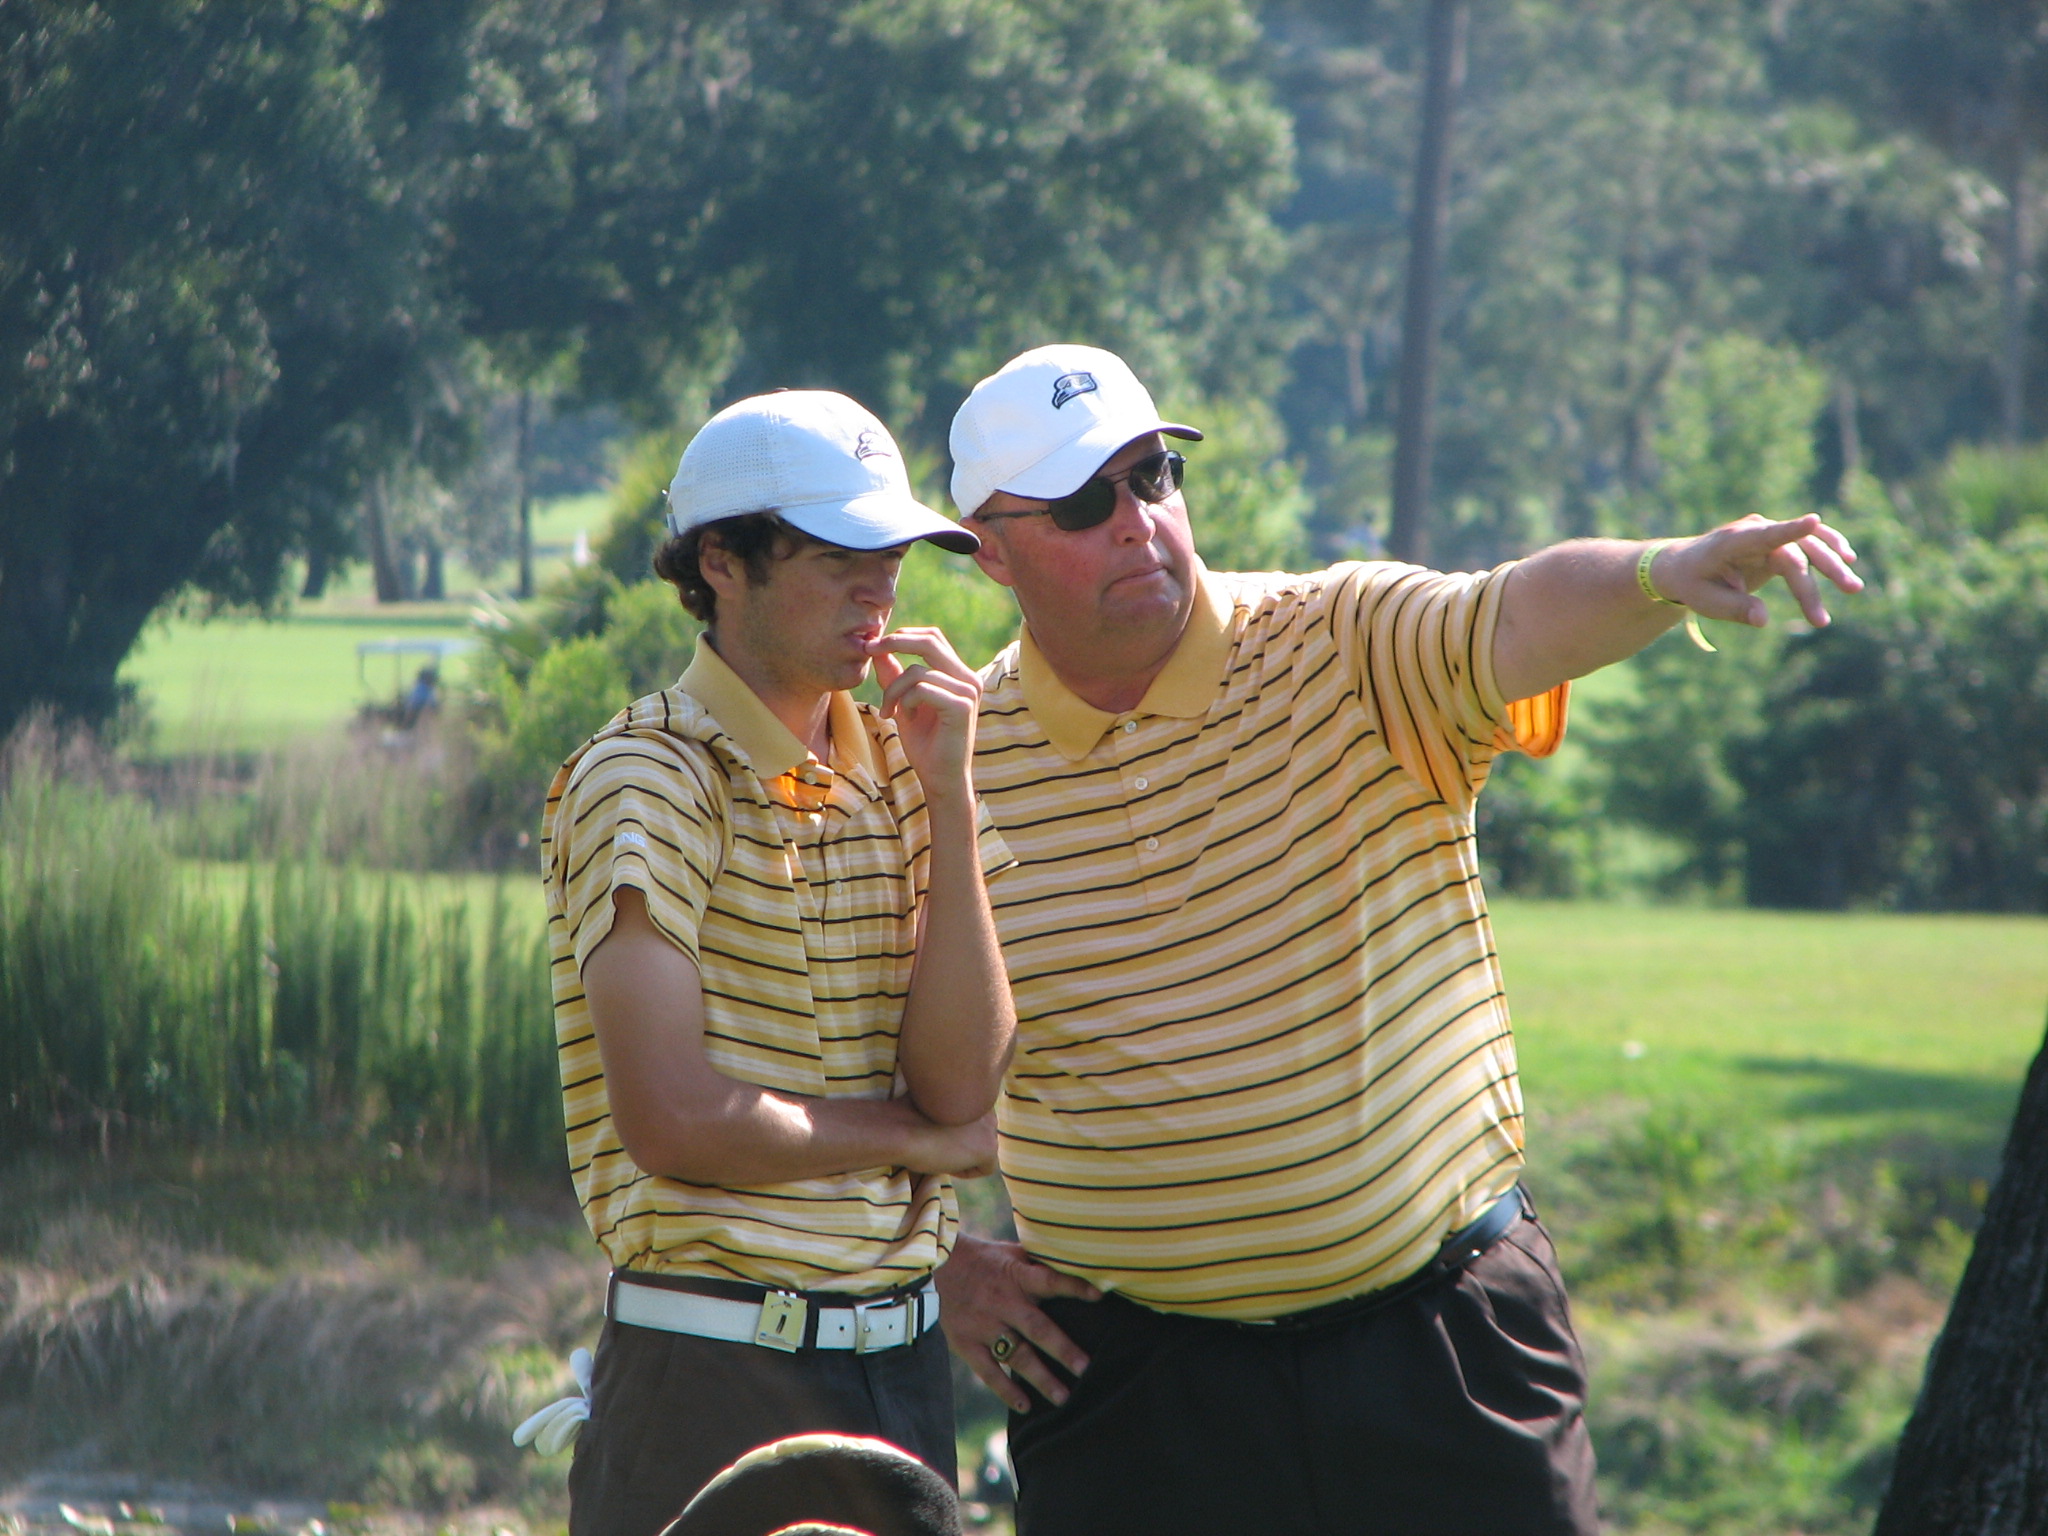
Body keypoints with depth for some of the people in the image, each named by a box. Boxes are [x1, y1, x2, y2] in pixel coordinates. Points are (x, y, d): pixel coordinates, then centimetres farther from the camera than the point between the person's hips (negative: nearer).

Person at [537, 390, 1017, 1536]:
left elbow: (964, 1082, -1)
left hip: (903, 1358, 6)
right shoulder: (646, 783, -9)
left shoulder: (897, 765, 10)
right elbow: (670, 1120, -18)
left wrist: (948, 790, -7)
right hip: (718, 1368, -6)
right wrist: (915, 1137, -3)